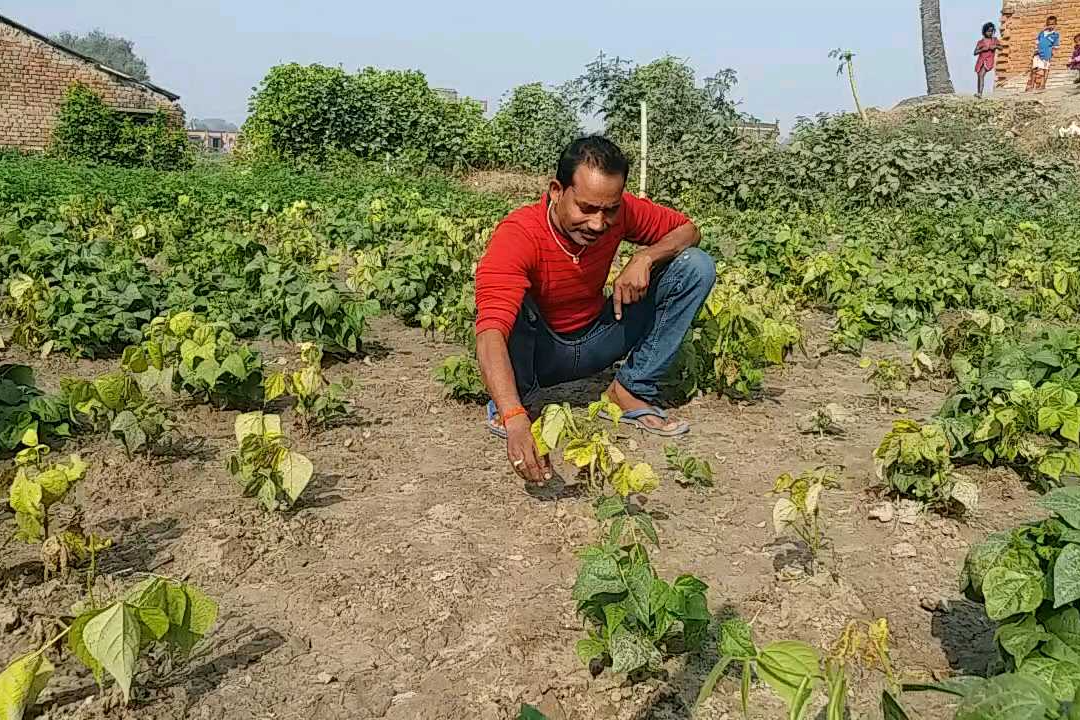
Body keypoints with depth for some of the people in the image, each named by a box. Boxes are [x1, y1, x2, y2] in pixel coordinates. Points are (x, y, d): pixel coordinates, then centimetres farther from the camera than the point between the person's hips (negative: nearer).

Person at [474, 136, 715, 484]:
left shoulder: (620, 211, -16)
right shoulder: (518, 235, -32)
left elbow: (688, 230, 0)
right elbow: (490, 332, -44)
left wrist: (646, 257, -24)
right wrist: (515, 419, -59)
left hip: (595, 343, 5)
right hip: (538, 352, -4)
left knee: (696, 266, -10)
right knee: (509, 302, -39)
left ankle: (630, 390, -6)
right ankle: (508, 404, -11)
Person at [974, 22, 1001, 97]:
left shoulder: (994, 40, 6)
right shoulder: (981, 42, 3)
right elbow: (975, 53, 0)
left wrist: (995, 46, -7)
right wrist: (982, 49, -16)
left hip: (989, 60, -3)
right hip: (981, 60, 3)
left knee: (981, 75, -23)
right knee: (979, 77, 10)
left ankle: (980, 93, -32)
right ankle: (978, 93, 26)